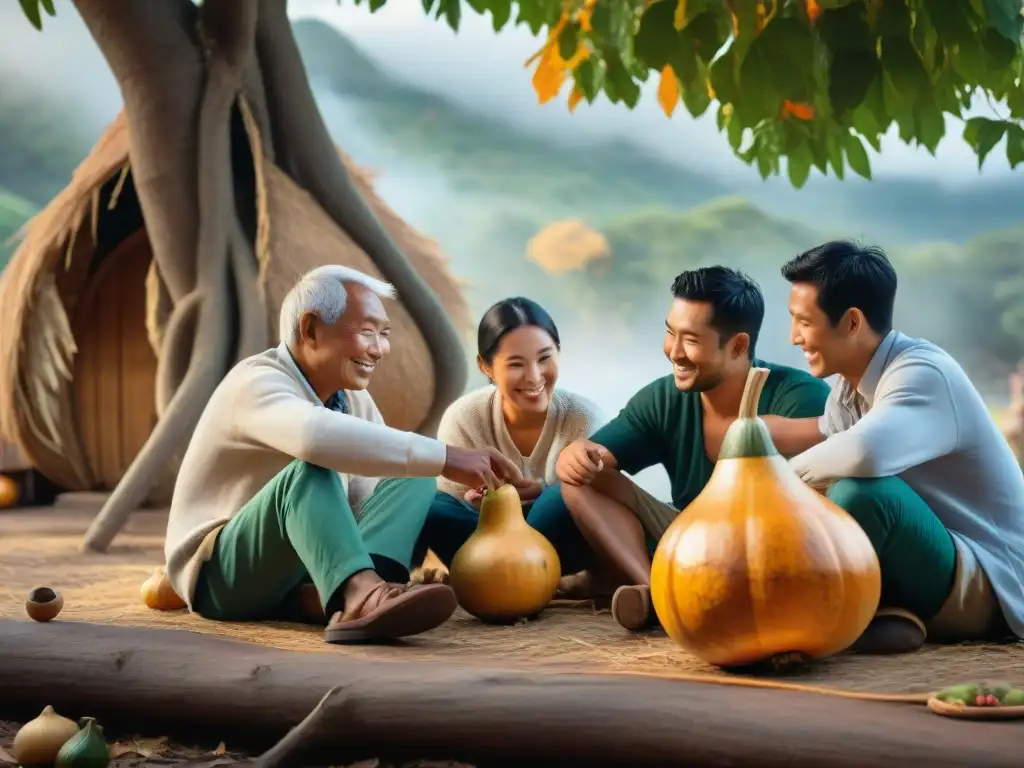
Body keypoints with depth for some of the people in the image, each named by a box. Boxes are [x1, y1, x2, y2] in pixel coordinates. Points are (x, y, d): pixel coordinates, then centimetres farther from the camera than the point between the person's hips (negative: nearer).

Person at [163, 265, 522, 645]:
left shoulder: (355, 398, 6)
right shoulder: (258, 382, -21)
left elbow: (376, 500, -1)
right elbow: (315, 434, -44)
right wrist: (444, 457, -46)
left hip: (305, 569, 8)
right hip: (221, 574, -8)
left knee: (413, 477, -8)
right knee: (311, 470, -33)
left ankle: (358, 592, -36)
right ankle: (360, 594, -58)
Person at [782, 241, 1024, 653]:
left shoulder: (922, 374, -22)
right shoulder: (851, 386, 5)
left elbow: (863, 454, -41)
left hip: (989, 587, -9)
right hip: (936, 576, 9)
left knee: (862, 489, -33)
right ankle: (886, 612, -6)